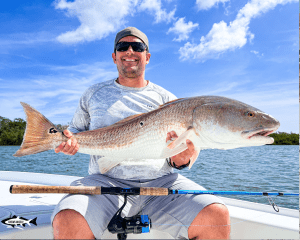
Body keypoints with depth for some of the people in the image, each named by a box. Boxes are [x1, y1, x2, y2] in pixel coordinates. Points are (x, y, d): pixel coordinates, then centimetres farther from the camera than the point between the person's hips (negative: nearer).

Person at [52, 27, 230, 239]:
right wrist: (69, 141, 0)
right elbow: (76, 130, 24)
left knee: (217, 217, -22)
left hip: (161, 181, 1)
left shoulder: (166, 99, 13)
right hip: (107, 180, 0)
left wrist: (180, 159, -12)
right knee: (66, 223, -30)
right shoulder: (94, 94, 16)